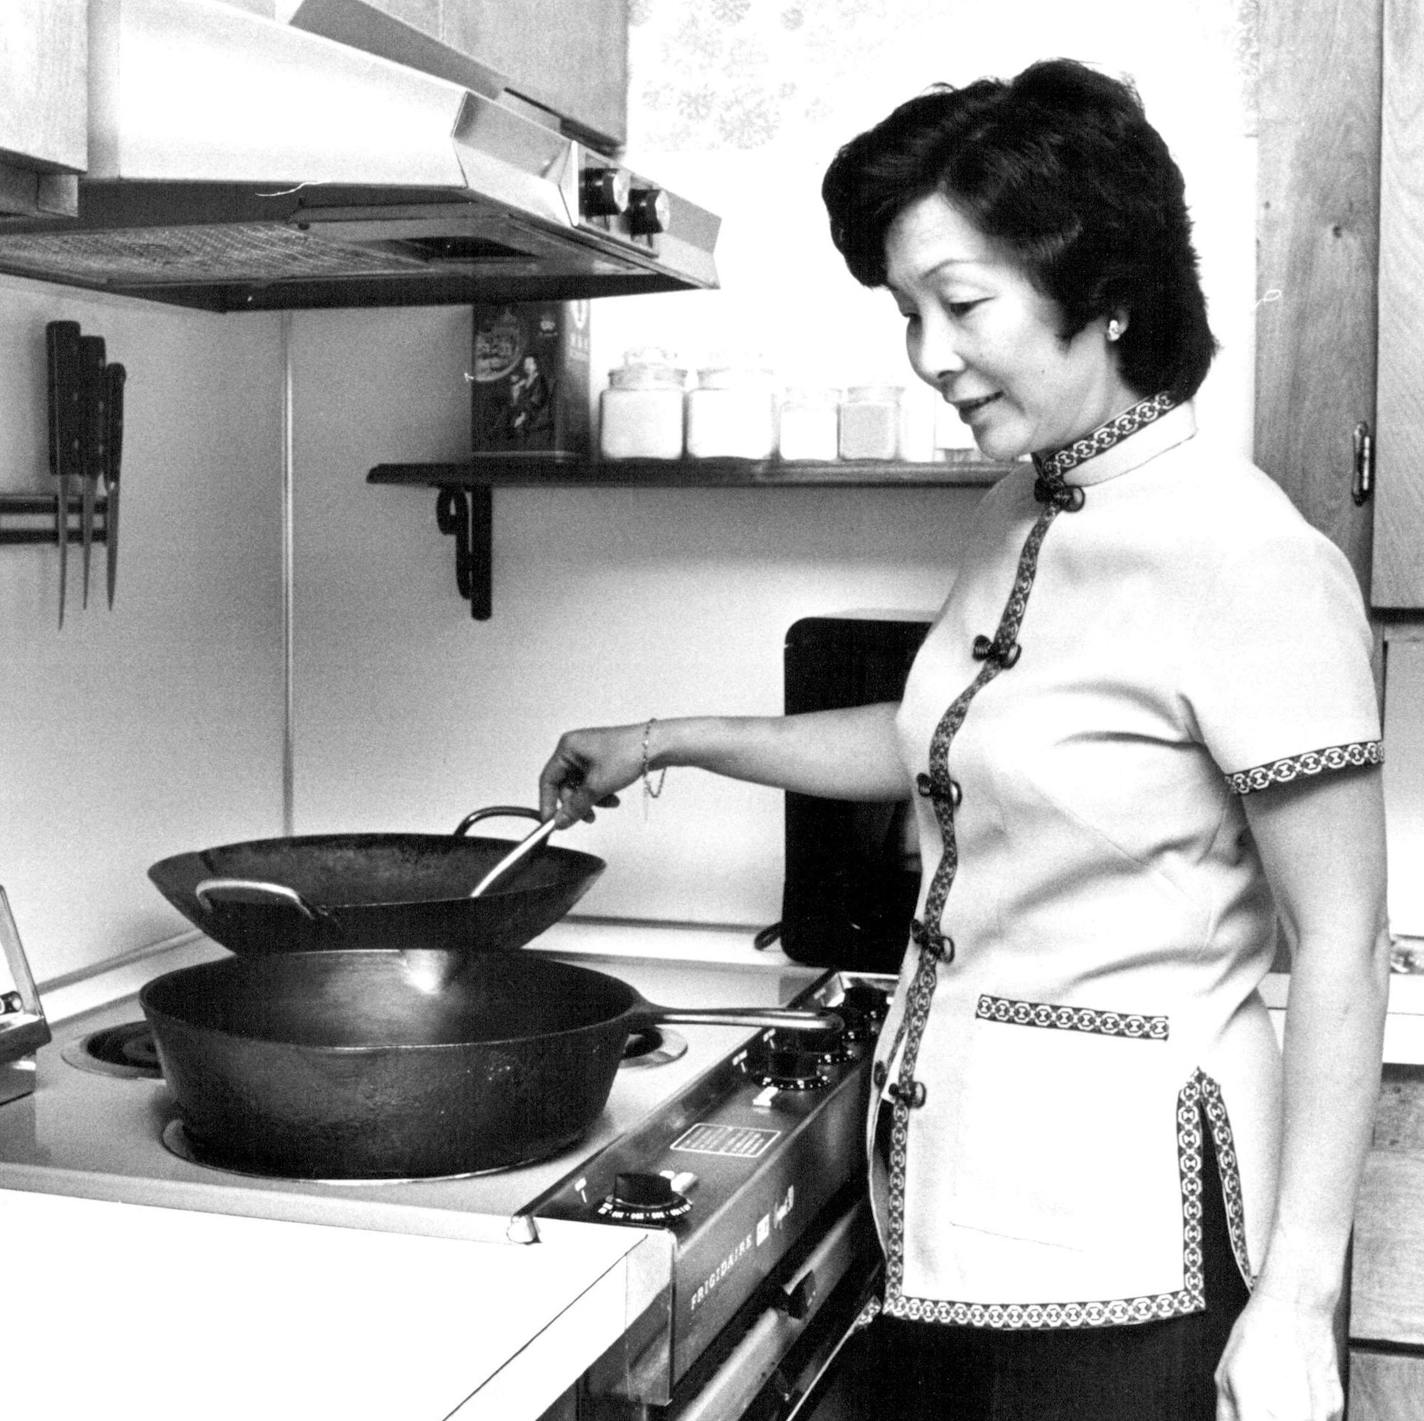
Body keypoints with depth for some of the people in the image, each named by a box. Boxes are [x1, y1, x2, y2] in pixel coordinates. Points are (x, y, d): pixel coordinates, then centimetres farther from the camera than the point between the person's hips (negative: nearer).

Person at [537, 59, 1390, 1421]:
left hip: (1122, 1229, -7)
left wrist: (1295, 1299, -16)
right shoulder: (1016, 518, 6)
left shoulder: (1247, 559, -18)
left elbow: (1342, 948, -16)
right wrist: (669, 740, 20)